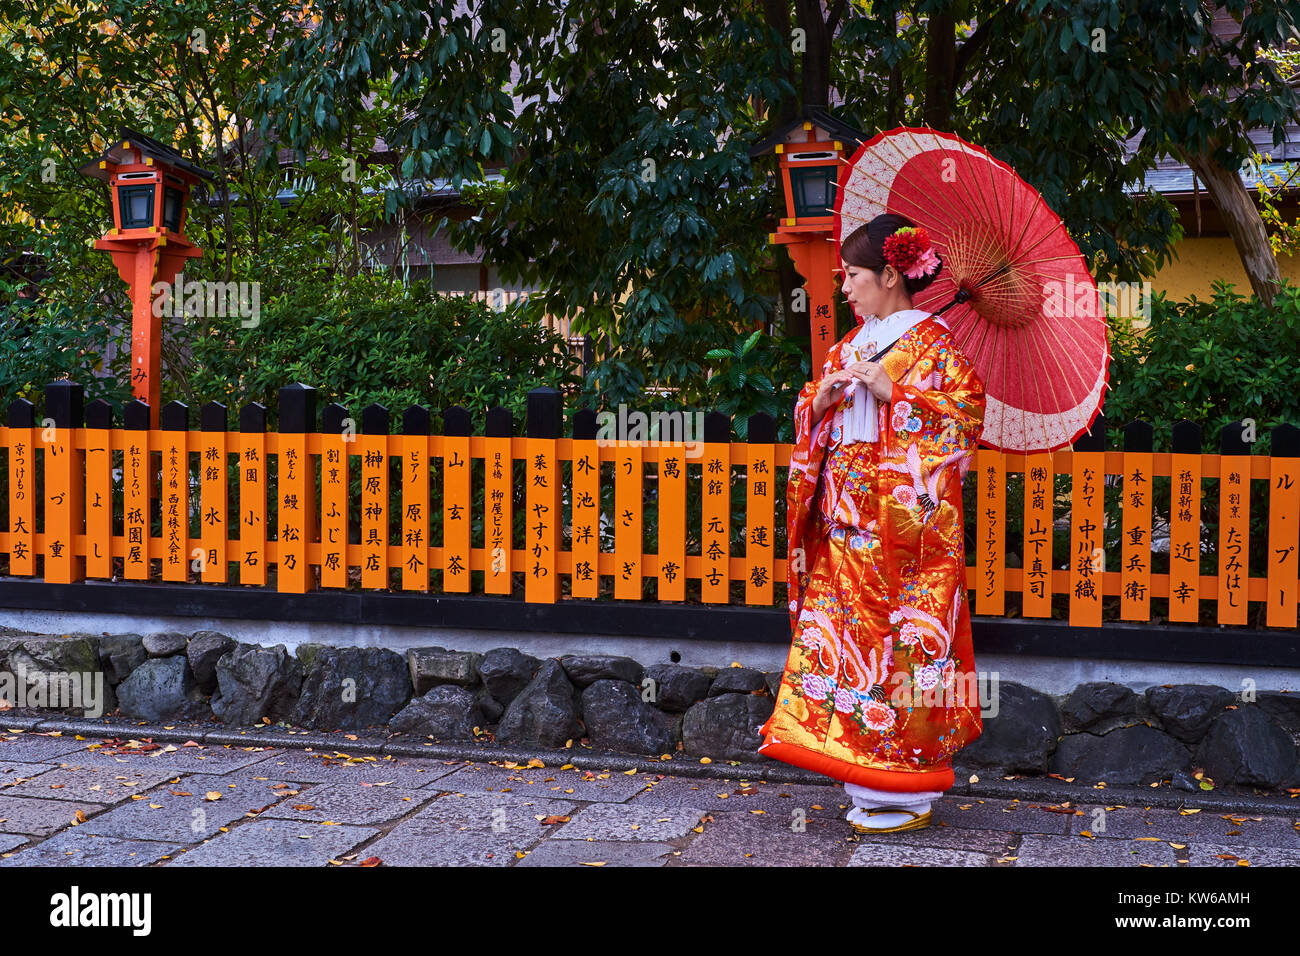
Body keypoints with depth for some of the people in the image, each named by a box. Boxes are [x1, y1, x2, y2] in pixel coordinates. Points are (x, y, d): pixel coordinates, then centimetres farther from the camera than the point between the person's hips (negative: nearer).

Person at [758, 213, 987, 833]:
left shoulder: (929, 340, -3)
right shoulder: (851, 345, 18)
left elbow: (969, 407, -14)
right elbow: (812, 421, 21)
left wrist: (891, 392, -18)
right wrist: (822, 397, -1)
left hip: (903, 520, -7)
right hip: (845, 521, 7)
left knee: (897, 640, -6)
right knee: (844, 633, 5)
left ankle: (906, 789, 4)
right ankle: (866, 777, 14)